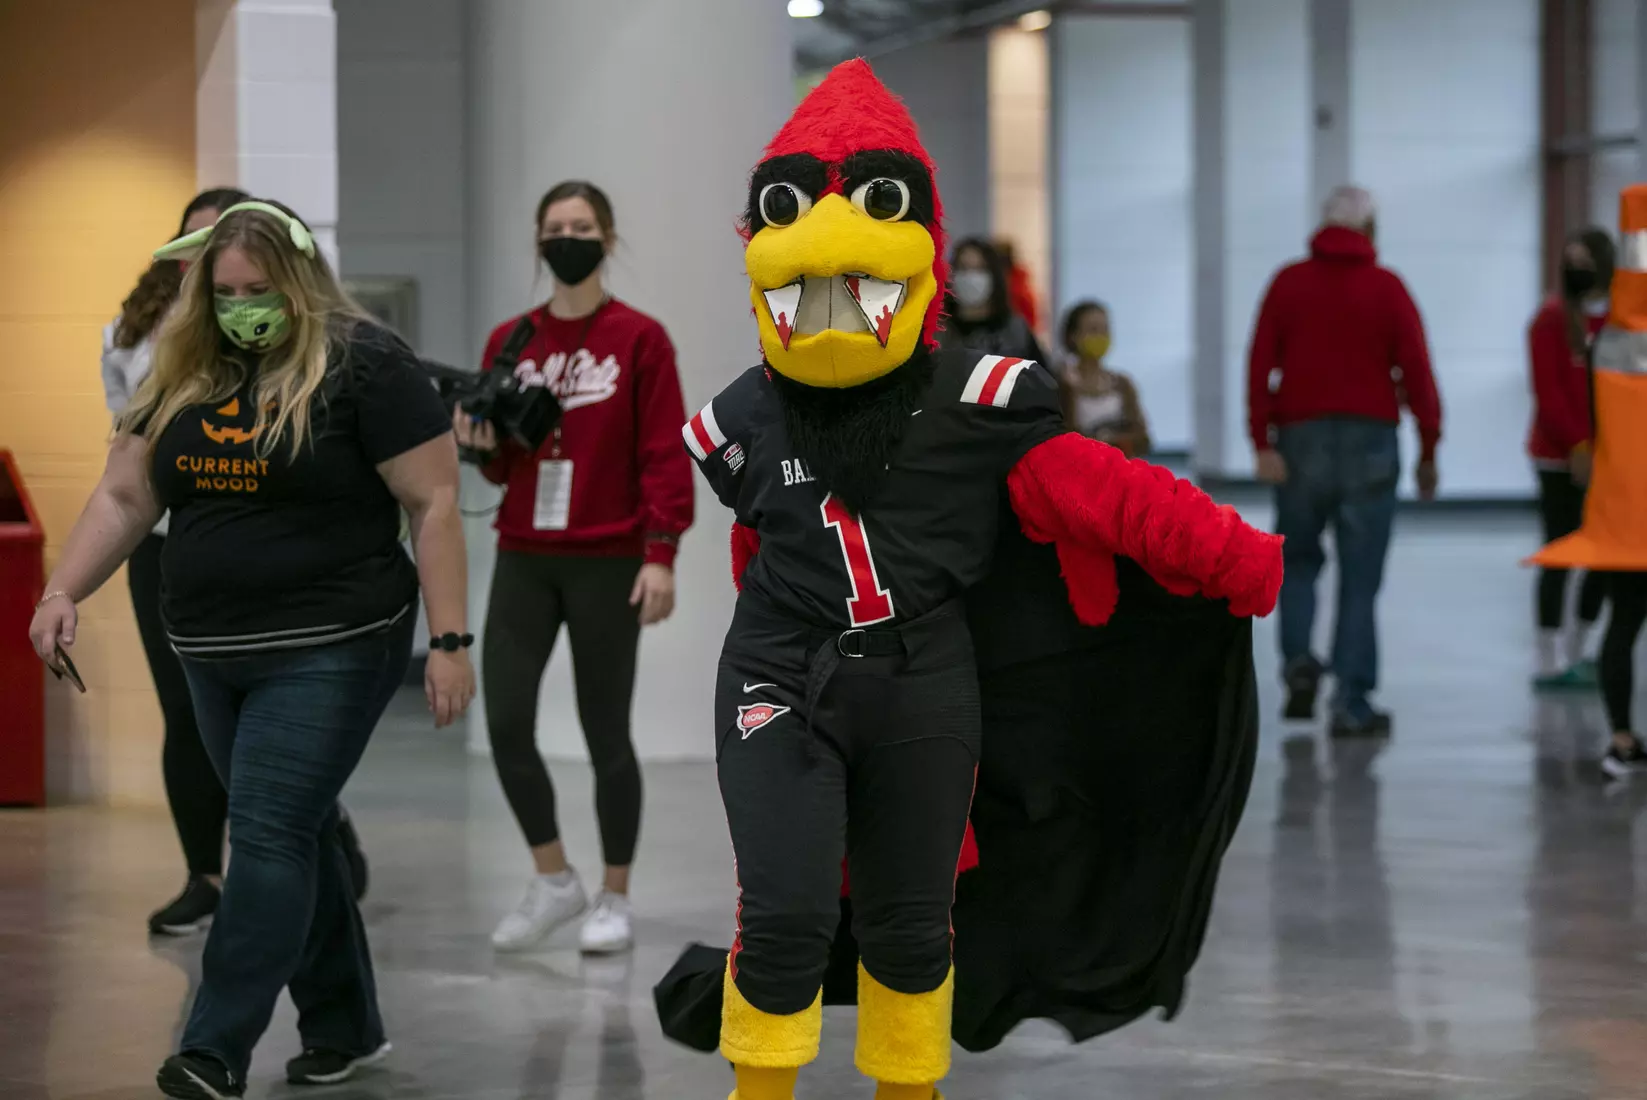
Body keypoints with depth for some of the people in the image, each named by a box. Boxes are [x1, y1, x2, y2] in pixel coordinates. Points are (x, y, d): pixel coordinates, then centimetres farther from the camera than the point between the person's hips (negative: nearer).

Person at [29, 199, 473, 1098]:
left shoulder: (364, 366, -9)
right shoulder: (185, 374, 9)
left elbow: (433, 503, -10)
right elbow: (124, 496, 11)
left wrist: (448, 641, -15)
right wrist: (63, 592, -3)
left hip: (329, 650, -7)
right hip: (216, 654, 7)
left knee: (270, 837, -11)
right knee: (297, 838, 13)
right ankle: (344, 1026, 25)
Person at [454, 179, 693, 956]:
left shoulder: (639, 339, -3)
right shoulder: (510, 341, 9)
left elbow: (665, 455, -6)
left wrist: (661, 555, -14)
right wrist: (483, 442, -7)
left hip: (607, 563, -4)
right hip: (524, 559, 4)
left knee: (605, 733, 2)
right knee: (505, 723, -6)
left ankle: (615, 900, 16)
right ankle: (554, 881, 12)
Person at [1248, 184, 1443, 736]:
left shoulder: (1288, 283, 4)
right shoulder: (1387, 288, 1)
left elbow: (1260, 365, -3)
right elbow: (1416, 371, -4)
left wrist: (1262, 441, -6)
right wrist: (1428, 450, 1)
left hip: (1302, 439, 1)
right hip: (1370, 443, -1)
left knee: (1298, 560, 20)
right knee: (1360, 580, 2)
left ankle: (1299, 658, -2)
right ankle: (1352, 702, -2)